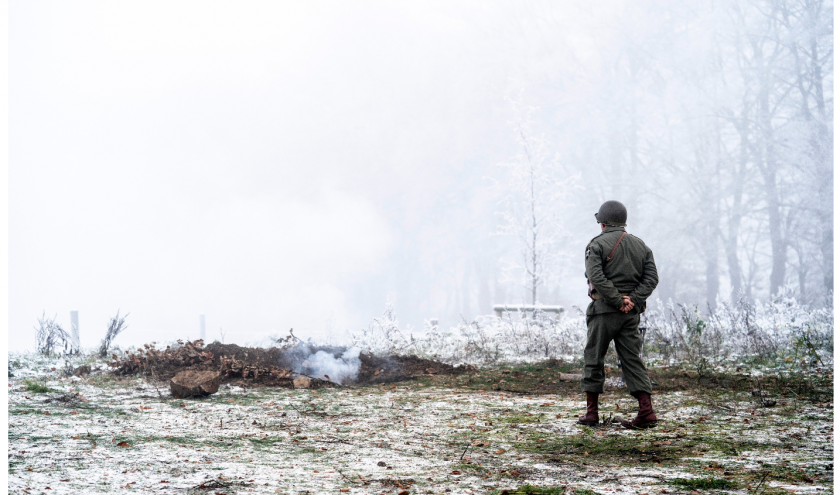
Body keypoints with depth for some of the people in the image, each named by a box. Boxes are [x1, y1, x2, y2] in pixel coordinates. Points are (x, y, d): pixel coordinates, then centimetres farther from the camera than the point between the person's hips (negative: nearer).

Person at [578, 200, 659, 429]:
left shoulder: (597, 245, -3)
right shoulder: (640, 245, 13)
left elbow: (597, 278, -17)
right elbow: (652, 277, 4)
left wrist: (618, 301, -14)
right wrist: (632, 300, -5)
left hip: (604, 309, -4)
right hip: (632, 312, 5)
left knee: (593, 358, 6)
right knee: (632, 359, 6)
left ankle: (591, 412, 9)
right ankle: (646, 410, -7)